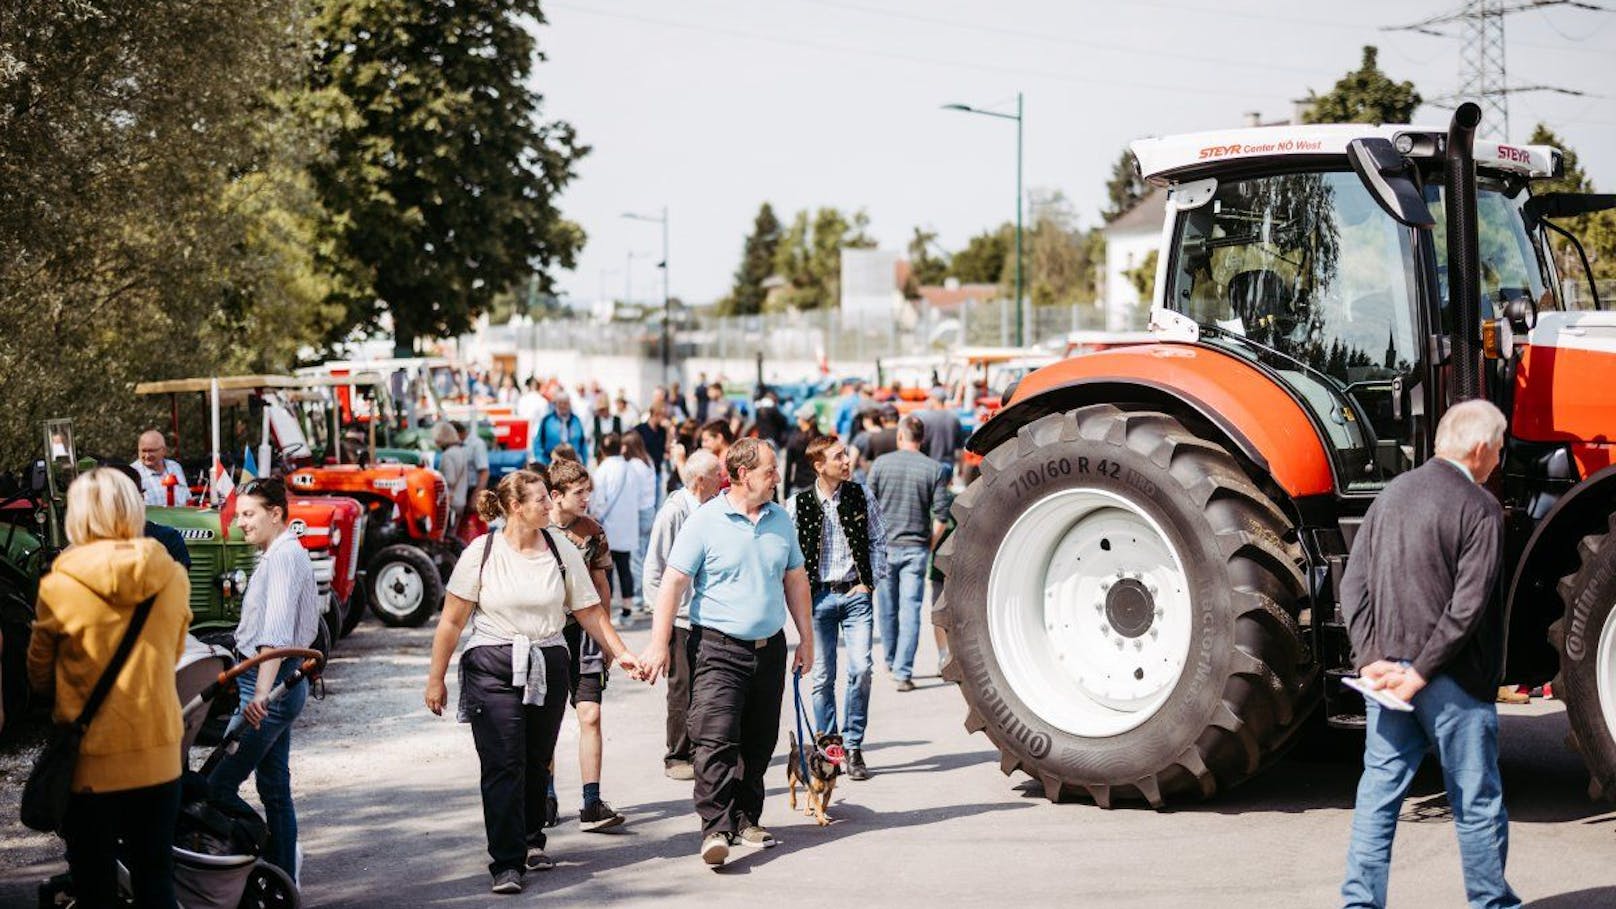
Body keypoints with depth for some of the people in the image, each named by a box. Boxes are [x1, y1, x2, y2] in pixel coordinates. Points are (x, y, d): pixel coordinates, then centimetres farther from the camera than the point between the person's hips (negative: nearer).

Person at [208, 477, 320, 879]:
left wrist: (261, 693, -37)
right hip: (284, 681, 11)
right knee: (275, 789, 13)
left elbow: (276, 634, -28)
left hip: (269, 686, -11)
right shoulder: (289, 553, 17)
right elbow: (307, 630, 24)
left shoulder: (282, 558, -15)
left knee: (219, 784, -11)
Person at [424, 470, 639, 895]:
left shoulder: (562, 553, 3)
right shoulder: (482, 552, -5)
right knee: (503, 765, -9)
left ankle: (531, 841, 31)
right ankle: (507, 863, -6)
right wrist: (436, 678, -1)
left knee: (537, 762, 10)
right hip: (493, 668, -3)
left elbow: (590, 612, 8)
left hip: (547, 666, 3)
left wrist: (621, 653, -1)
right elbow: (452, 622, -2)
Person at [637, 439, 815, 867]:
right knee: (716, 740, -14)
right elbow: (672, 582, -9)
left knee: (759, 743, 10)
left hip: (770, 647, 6)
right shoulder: (705, 521, -8)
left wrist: (806, 638, 17)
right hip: (719, 647, -6)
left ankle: (746, 818, 22)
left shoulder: (780, 520, 10)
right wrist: (659, 643, -15)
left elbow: (795, 579, 19)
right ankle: (716, 828, -17)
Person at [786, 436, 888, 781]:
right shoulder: (798, 505, -3)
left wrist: (870, 583, 1)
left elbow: (878, 541, 8)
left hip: (856, 594, 1)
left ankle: (853, 747, 3)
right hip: (819, 596, -1)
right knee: (823, 677, 3)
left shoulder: (862, 496, 2)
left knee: (860, 669, -8)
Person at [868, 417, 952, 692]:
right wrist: (930, 545, 8)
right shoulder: (934, 469, -3)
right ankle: (903, 672, -7)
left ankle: (891, 662, 30)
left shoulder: (881, 464, -2)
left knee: (887, 609, 15)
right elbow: (942, 515, -6)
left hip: (884, 547, 1)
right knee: (910, 610, -1)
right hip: (916, 548, -1)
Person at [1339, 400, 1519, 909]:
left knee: (1379, 794, 9)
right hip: (1452, 678, -6)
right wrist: (1422, 671, -14)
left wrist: (1370, 658, -2)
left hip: (1388, 672, 6)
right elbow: (1468, 606, -19)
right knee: (1476, 800, 9)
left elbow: (1353, 584, 5)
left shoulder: (1392, 494, 8)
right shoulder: (1479, 508, -11)